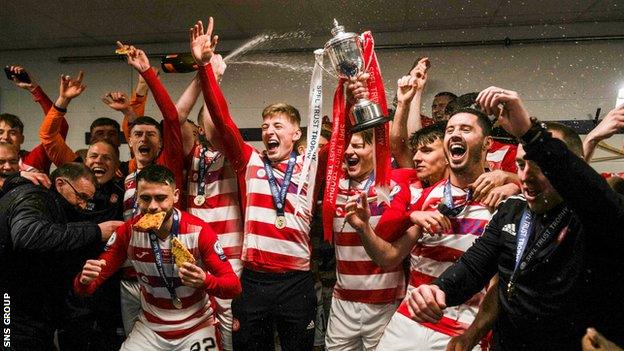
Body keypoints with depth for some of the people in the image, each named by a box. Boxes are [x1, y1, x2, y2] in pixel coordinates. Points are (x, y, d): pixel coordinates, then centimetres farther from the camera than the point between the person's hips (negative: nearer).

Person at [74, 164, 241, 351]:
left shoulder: (199, 231, -19)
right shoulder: (128, 232, -11)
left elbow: (234, 286, -18)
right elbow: (90, 281, -6)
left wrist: (204, 281, -38)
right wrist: (85, 279, -30)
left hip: (197, 328, -2)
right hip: (150, 328, 3)